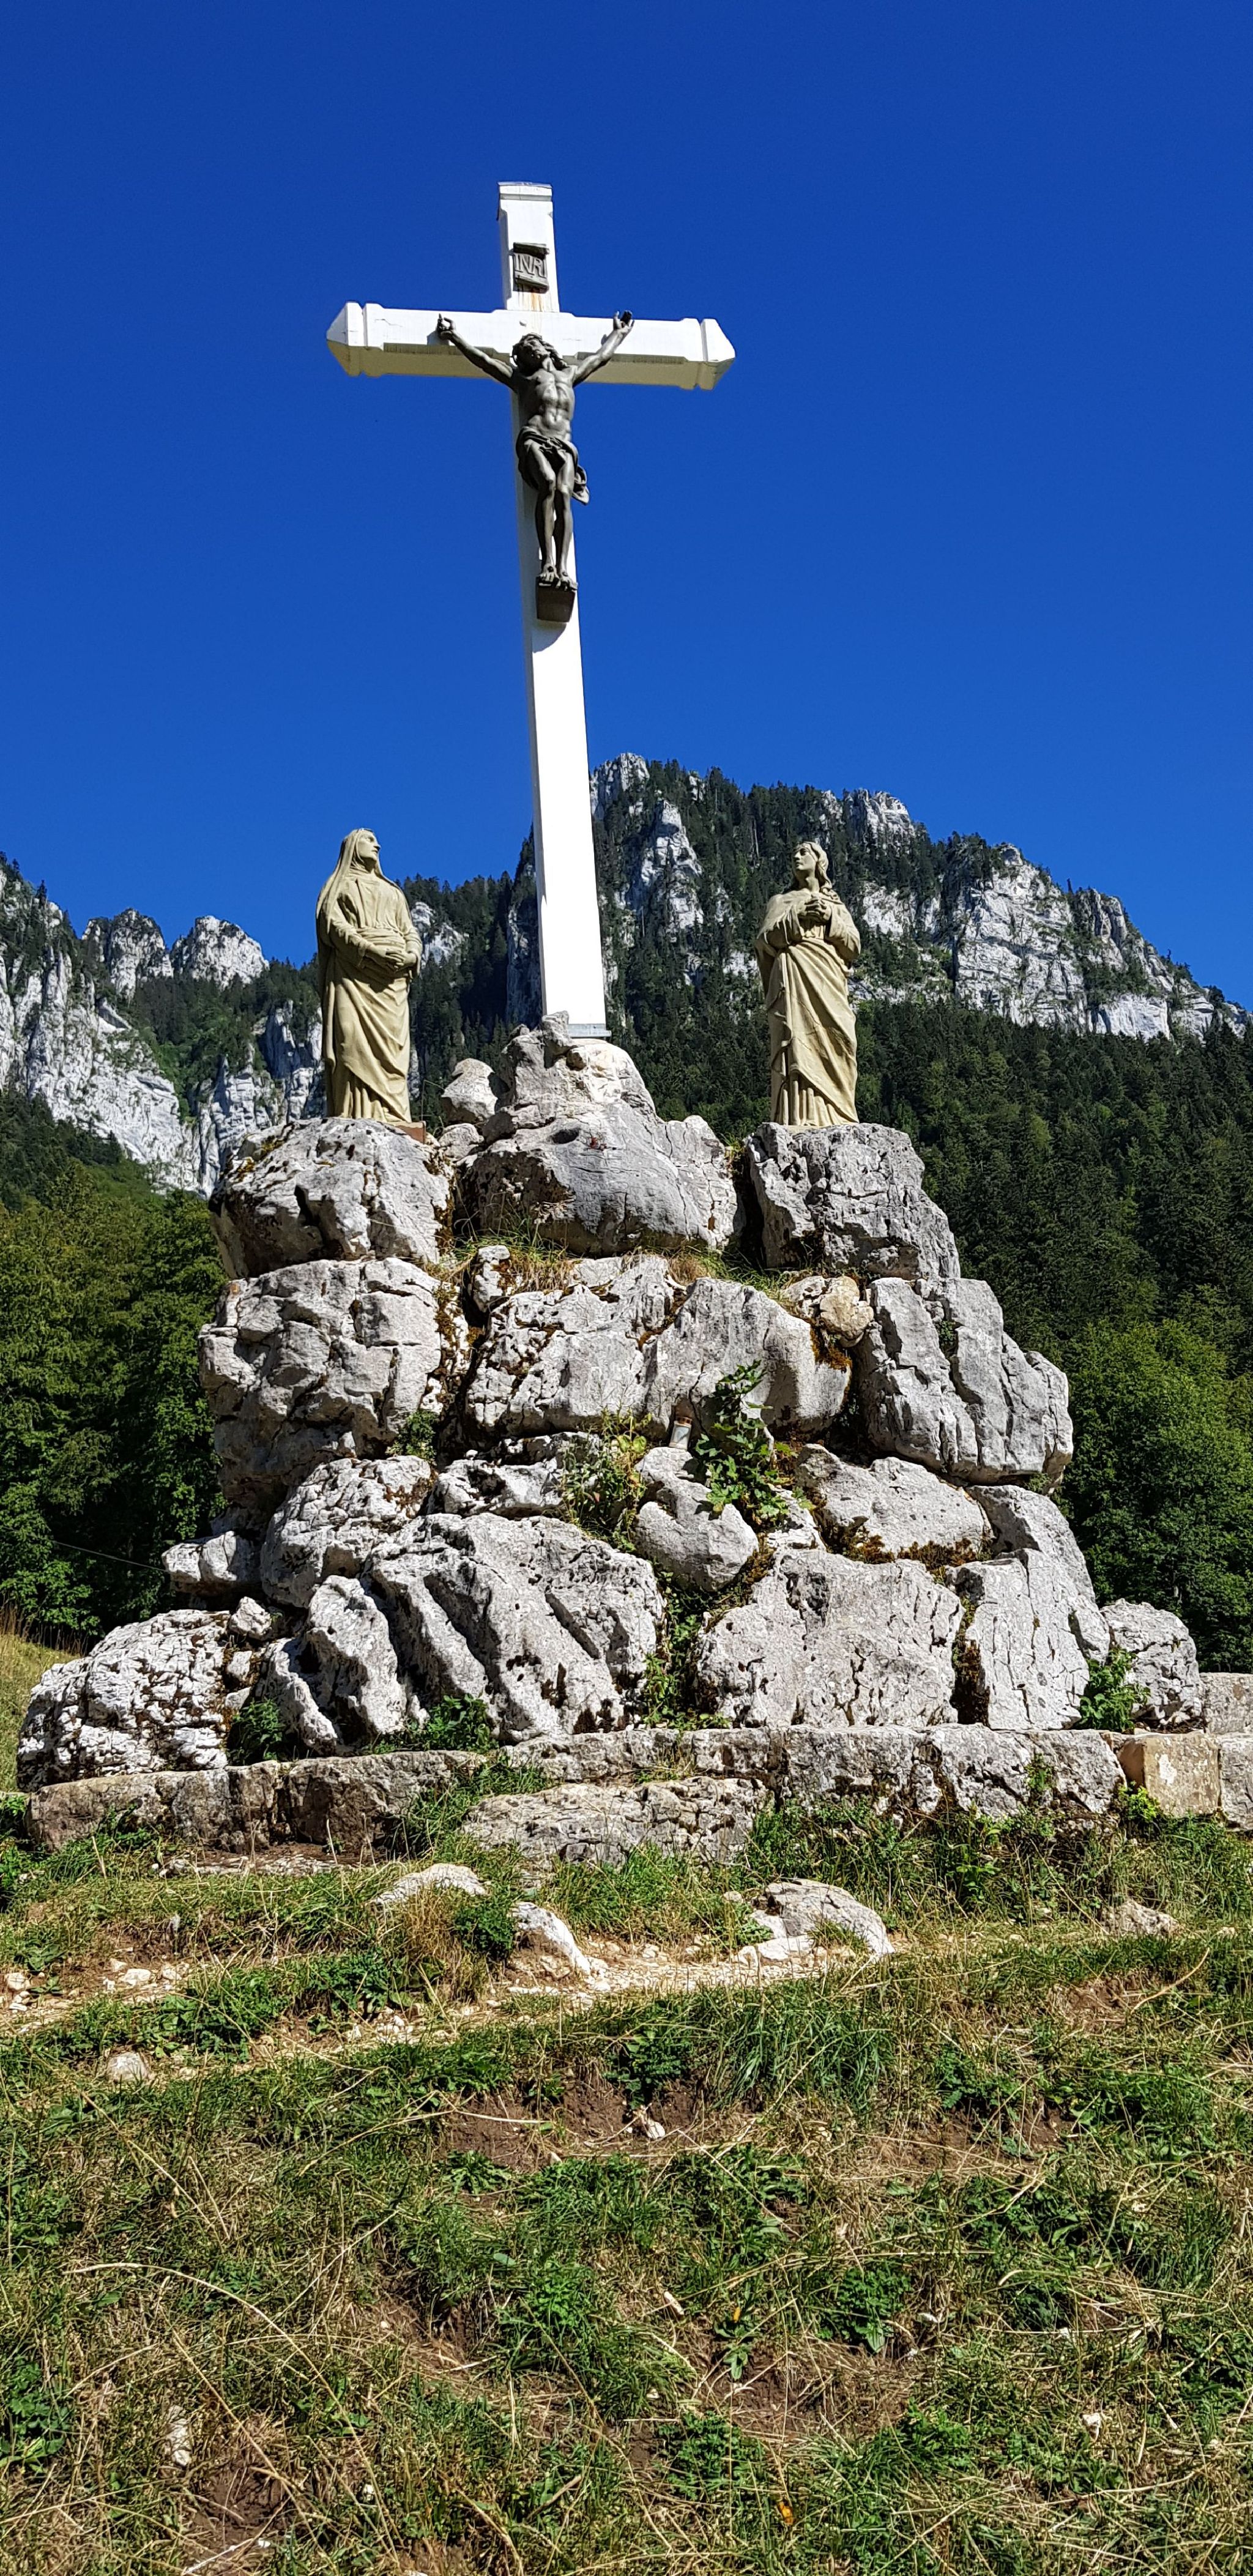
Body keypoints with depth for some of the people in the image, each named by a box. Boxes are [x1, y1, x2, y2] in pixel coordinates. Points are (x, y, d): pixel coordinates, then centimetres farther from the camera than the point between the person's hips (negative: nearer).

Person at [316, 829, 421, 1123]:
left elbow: (410, 932, 21)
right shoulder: (340, 887, 15)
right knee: (355, 1048, -16)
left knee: (392, 1049, -7)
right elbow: (337, 928, -1)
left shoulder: (392, 892, 30)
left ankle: (394, 1123, -13)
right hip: (355, 977, -4)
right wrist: (373, 951, -17)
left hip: (392, 979, 5)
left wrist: (412, 955, -4)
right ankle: (358, 1123, -26)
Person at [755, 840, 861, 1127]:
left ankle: (834, 1120, -13)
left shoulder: (837, 907, 26)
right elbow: (764, 939, 6)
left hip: (829, 988, 2)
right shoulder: (781, 902, 22)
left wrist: (831, 920, -2)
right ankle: (800, 1122, -28)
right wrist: (798, 918, -6)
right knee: (798, 1050, -18)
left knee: (834, 1051, -10)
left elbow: (854, 946, 12)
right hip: (796, 986, -2)